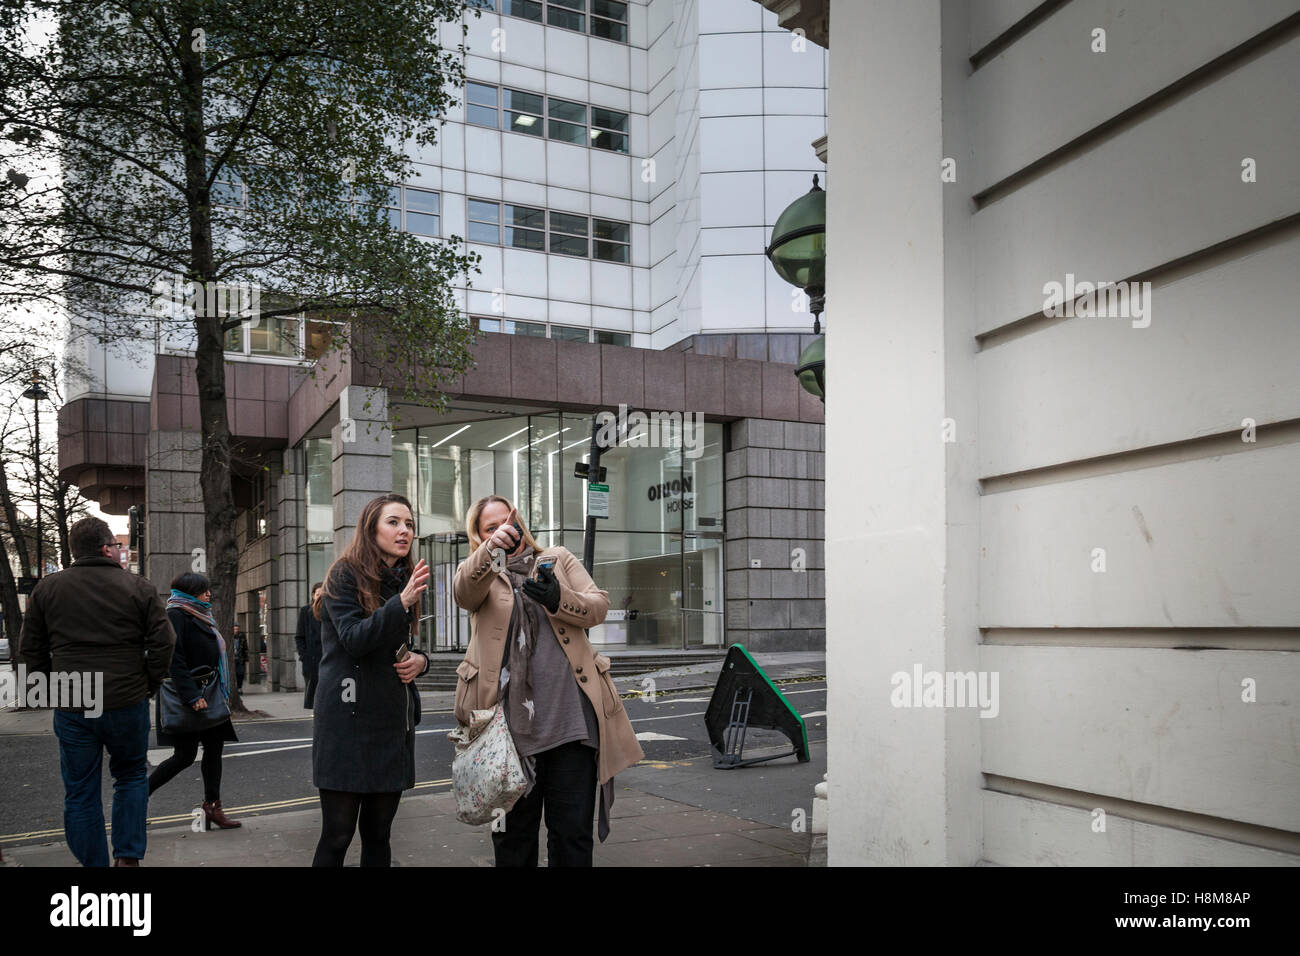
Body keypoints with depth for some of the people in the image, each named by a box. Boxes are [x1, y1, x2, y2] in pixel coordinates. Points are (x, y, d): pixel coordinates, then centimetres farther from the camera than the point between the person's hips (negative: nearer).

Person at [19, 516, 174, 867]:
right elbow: (163, 643, -5)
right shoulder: (139, 588, -2)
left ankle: (93, 864, 15)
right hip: (127, 704, -1)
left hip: (71, 709, 1)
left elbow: (30, 650, 7)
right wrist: (150, 686, 8)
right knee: (131, 777, 18)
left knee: (80, 793, 11)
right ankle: (128, 856, 9)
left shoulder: (46, 589, 5)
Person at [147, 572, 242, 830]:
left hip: (208, 697, 9)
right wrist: (193, 695, -26)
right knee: (184, 755, -5)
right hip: (188, 699, -9)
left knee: (214, 750, 6)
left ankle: (212, 807, 11)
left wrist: (219, 694, 20)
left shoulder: (200, 617, 17)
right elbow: (174, 660, -21)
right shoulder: (176, 616, -13)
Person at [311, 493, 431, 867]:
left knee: (378, 834, 10)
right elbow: (355, 640, -18)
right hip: (350, 719, -6)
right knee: (337, 834, -4)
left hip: (394, 721, 6)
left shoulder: (404, 580, 15)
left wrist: (420, 661, 4)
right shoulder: (346, 574, -5)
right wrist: (402, 603, -29)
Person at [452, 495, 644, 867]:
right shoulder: (480, 574, 9)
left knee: (572, 835, 4)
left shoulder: (559, 559, 14)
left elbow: (599, 605, 2)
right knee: (513, 837, 10)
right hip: (511, 725, 0)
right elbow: (463, 592, -16)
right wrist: (492, 548, -35)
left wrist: (559, 600, -19)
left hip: (571, 721, 1)